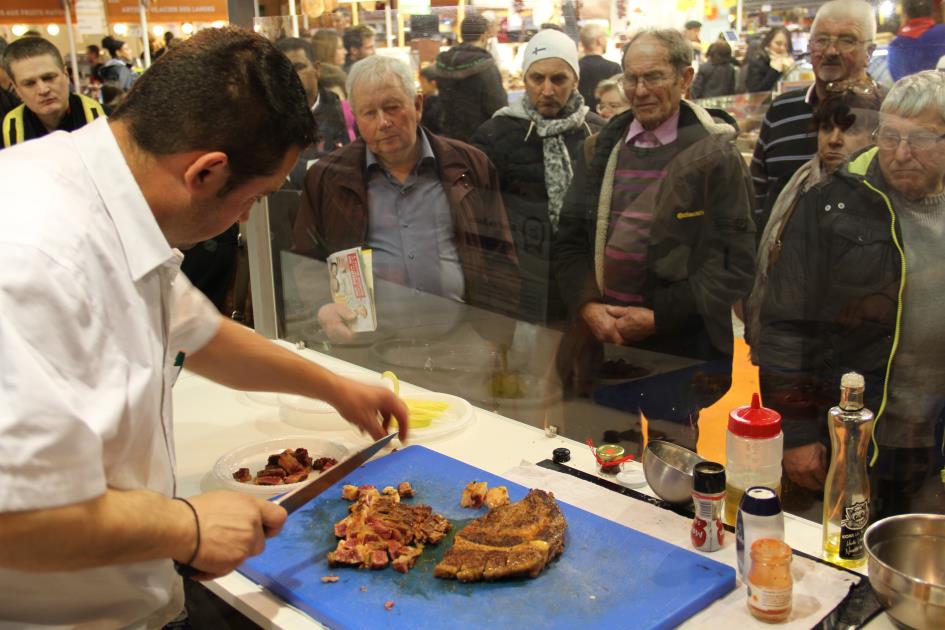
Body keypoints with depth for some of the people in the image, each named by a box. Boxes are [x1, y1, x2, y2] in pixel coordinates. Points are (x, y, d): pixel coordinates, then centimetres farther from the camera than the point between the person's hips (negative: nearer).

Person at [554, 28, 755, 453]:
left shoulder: (715, 157, -5)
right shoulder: (602, 148, 9)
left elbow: (735, 263, -9)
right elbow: (569, 239, 8)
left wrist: (659, 317, -13)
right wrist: (587, 305, -8)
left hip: (680, 350, -4)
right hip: (601, 343, 4)